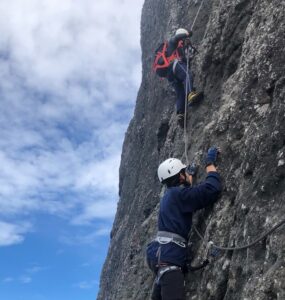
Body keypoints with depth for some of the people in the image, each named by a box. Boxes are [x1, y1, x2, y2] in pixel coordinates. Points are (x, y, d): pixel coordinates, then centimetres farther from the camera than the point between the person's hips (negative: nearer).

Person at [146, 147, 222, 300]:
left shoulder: (169, 195, 21)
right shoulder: (178, 194, -9)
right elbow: (212, 189, -16)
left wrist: (190, 175, 55)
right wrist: (210, 163, -1)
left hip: (161, 253, 11)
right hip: (168, 255, -11)